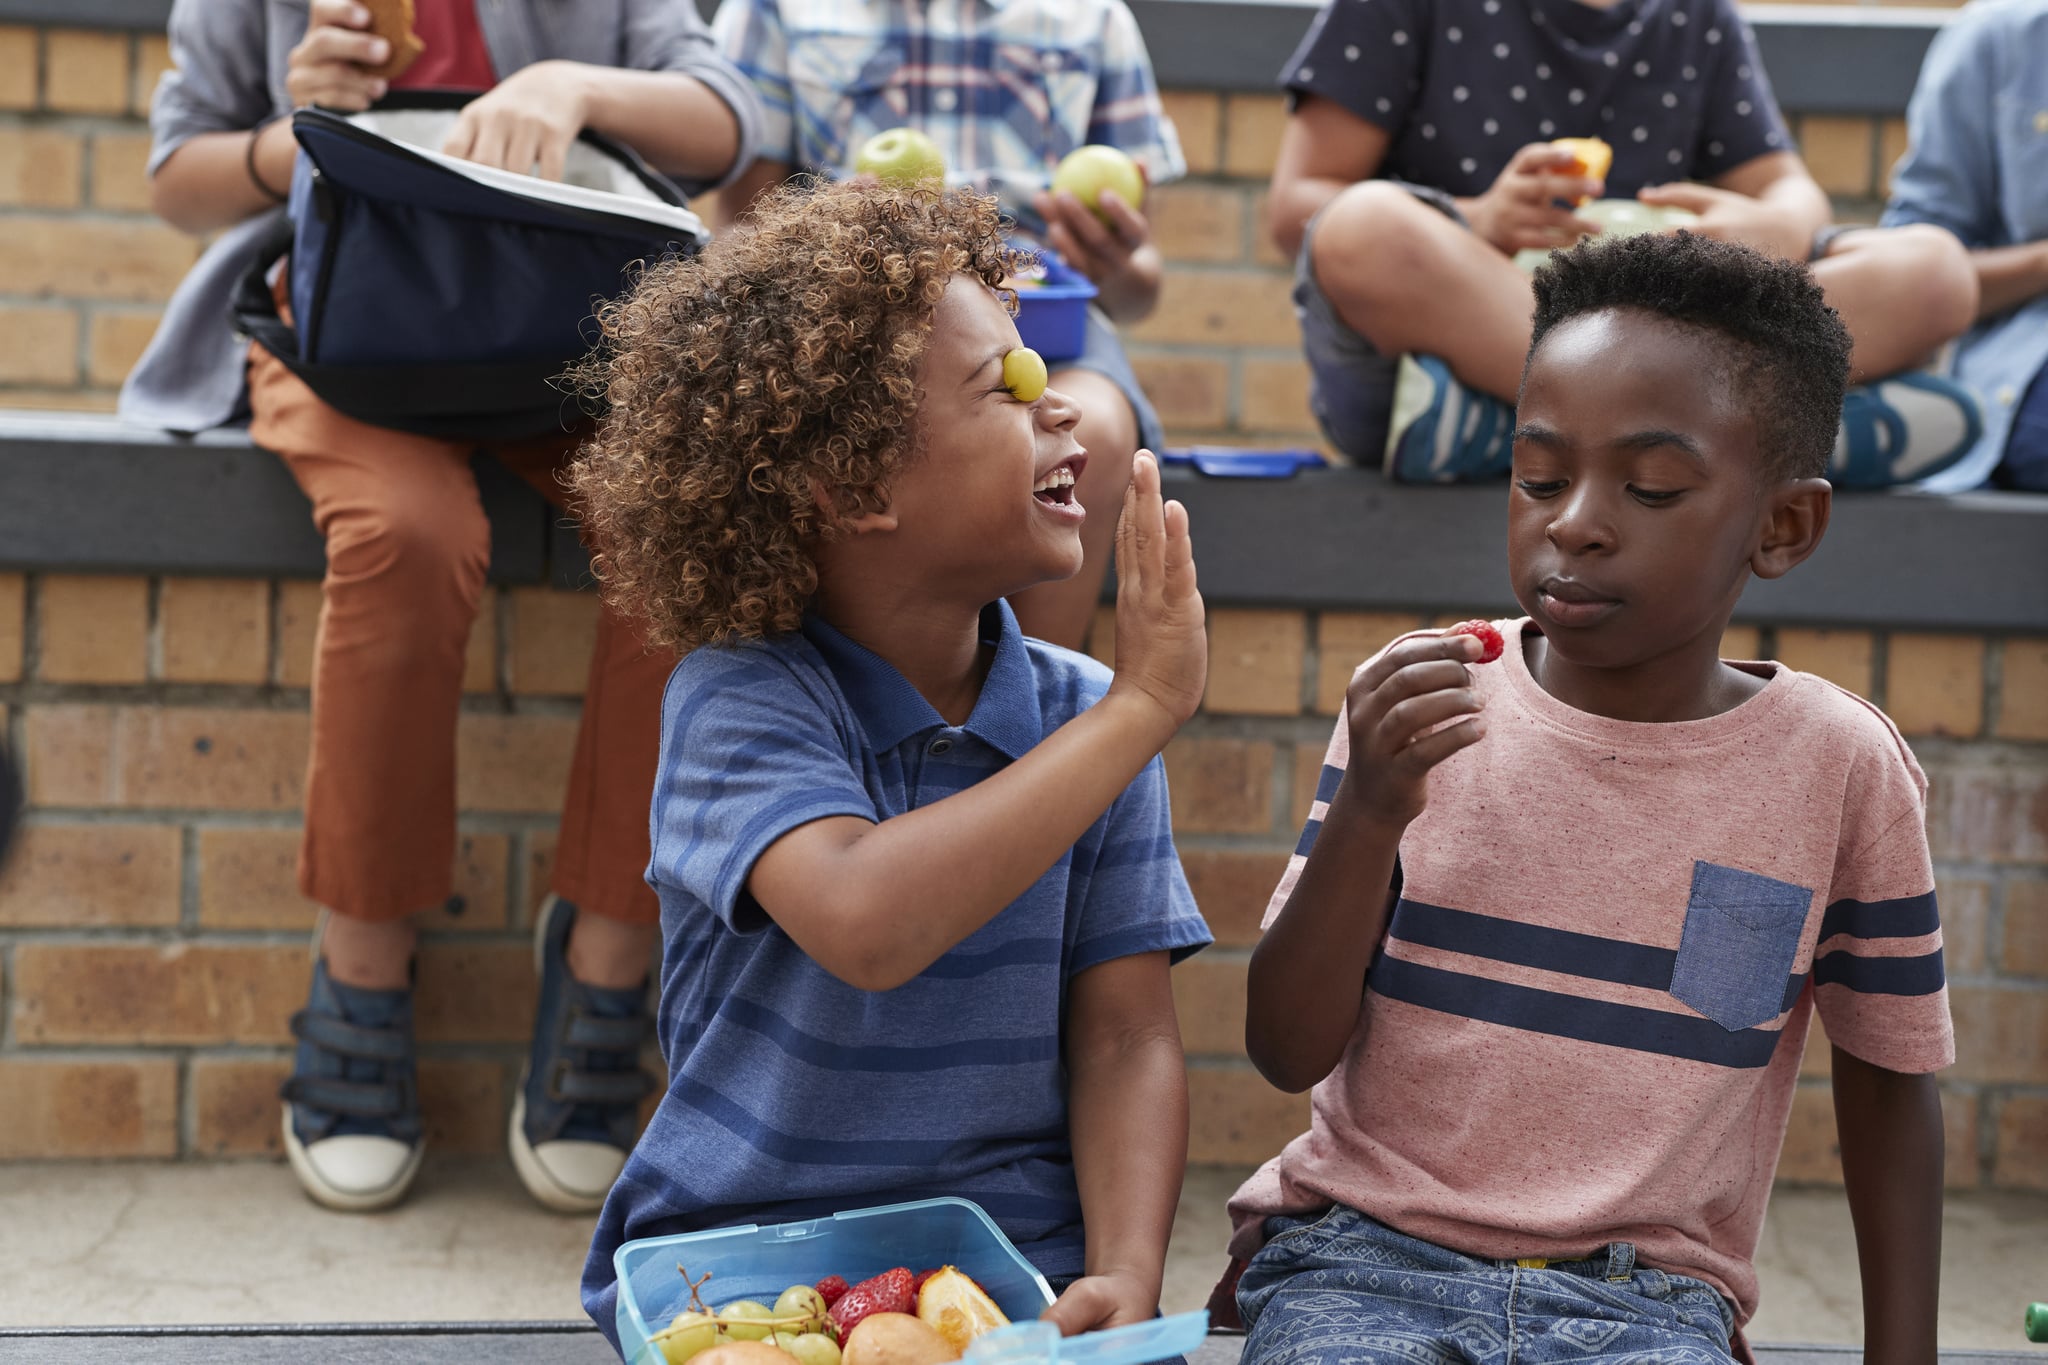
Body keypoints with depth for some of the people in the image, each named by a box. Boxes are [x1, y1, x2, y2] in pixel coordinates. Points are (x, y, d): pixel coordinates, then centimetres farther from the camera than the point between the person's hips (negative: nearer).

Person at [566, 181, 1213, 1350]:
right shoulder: (741, 698, -10)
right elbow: (868, 924, -29)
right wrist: (1147, 705, -23)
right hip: (740, 1278, -3)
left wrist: (1124, 1278, -18)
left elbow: (1126, 1038, 0)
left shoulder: (1084, 716, 3)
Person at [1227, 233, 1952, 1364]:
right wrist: (1368, 814, -18)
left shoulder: (1839, 764, -3)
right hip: (1366, 1257, 0)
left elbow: (1885, 1082, 10)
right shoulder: (1415, 704, -2)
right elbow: (1288, 1051, -4)